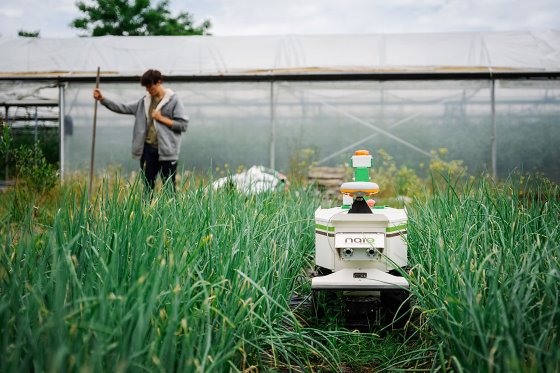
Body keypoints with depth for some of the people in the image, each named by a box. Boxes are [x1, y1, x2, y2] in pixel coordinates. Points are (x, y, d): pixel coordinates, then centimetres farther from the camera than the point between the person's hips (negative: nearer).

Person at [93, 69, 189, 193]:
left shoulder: (173, 100, -3)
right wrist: (102, 99, 0)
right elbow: (123, 108, 9)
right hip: (148, 150, 5)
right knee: (148, 187, 10)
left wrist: (162, 118, -12)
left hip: (166, 152, -5)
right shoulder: (144, 101, 10)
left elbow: (183, 124, -7)